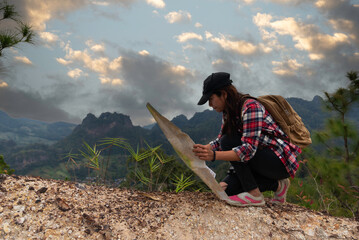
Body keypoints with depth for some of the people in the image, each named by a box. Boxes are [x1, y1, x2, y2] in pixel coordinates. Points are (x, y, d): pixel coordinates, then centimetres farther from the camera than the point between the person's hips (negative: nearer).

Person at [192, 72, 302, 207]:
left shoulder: (250, 107, -24)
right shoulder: (228, 113, 4)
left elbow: (249, 148, -32)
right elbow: (219, 141, 7)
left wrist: (214, 155, -41)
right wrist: (203, 149, -12)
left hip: (280, 161, -9)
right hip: (263, 160, 9)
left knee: (229, 142, -24)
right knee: (227, 189, -3)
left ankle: (254, 195, -16)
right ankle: (276, 184, 10)